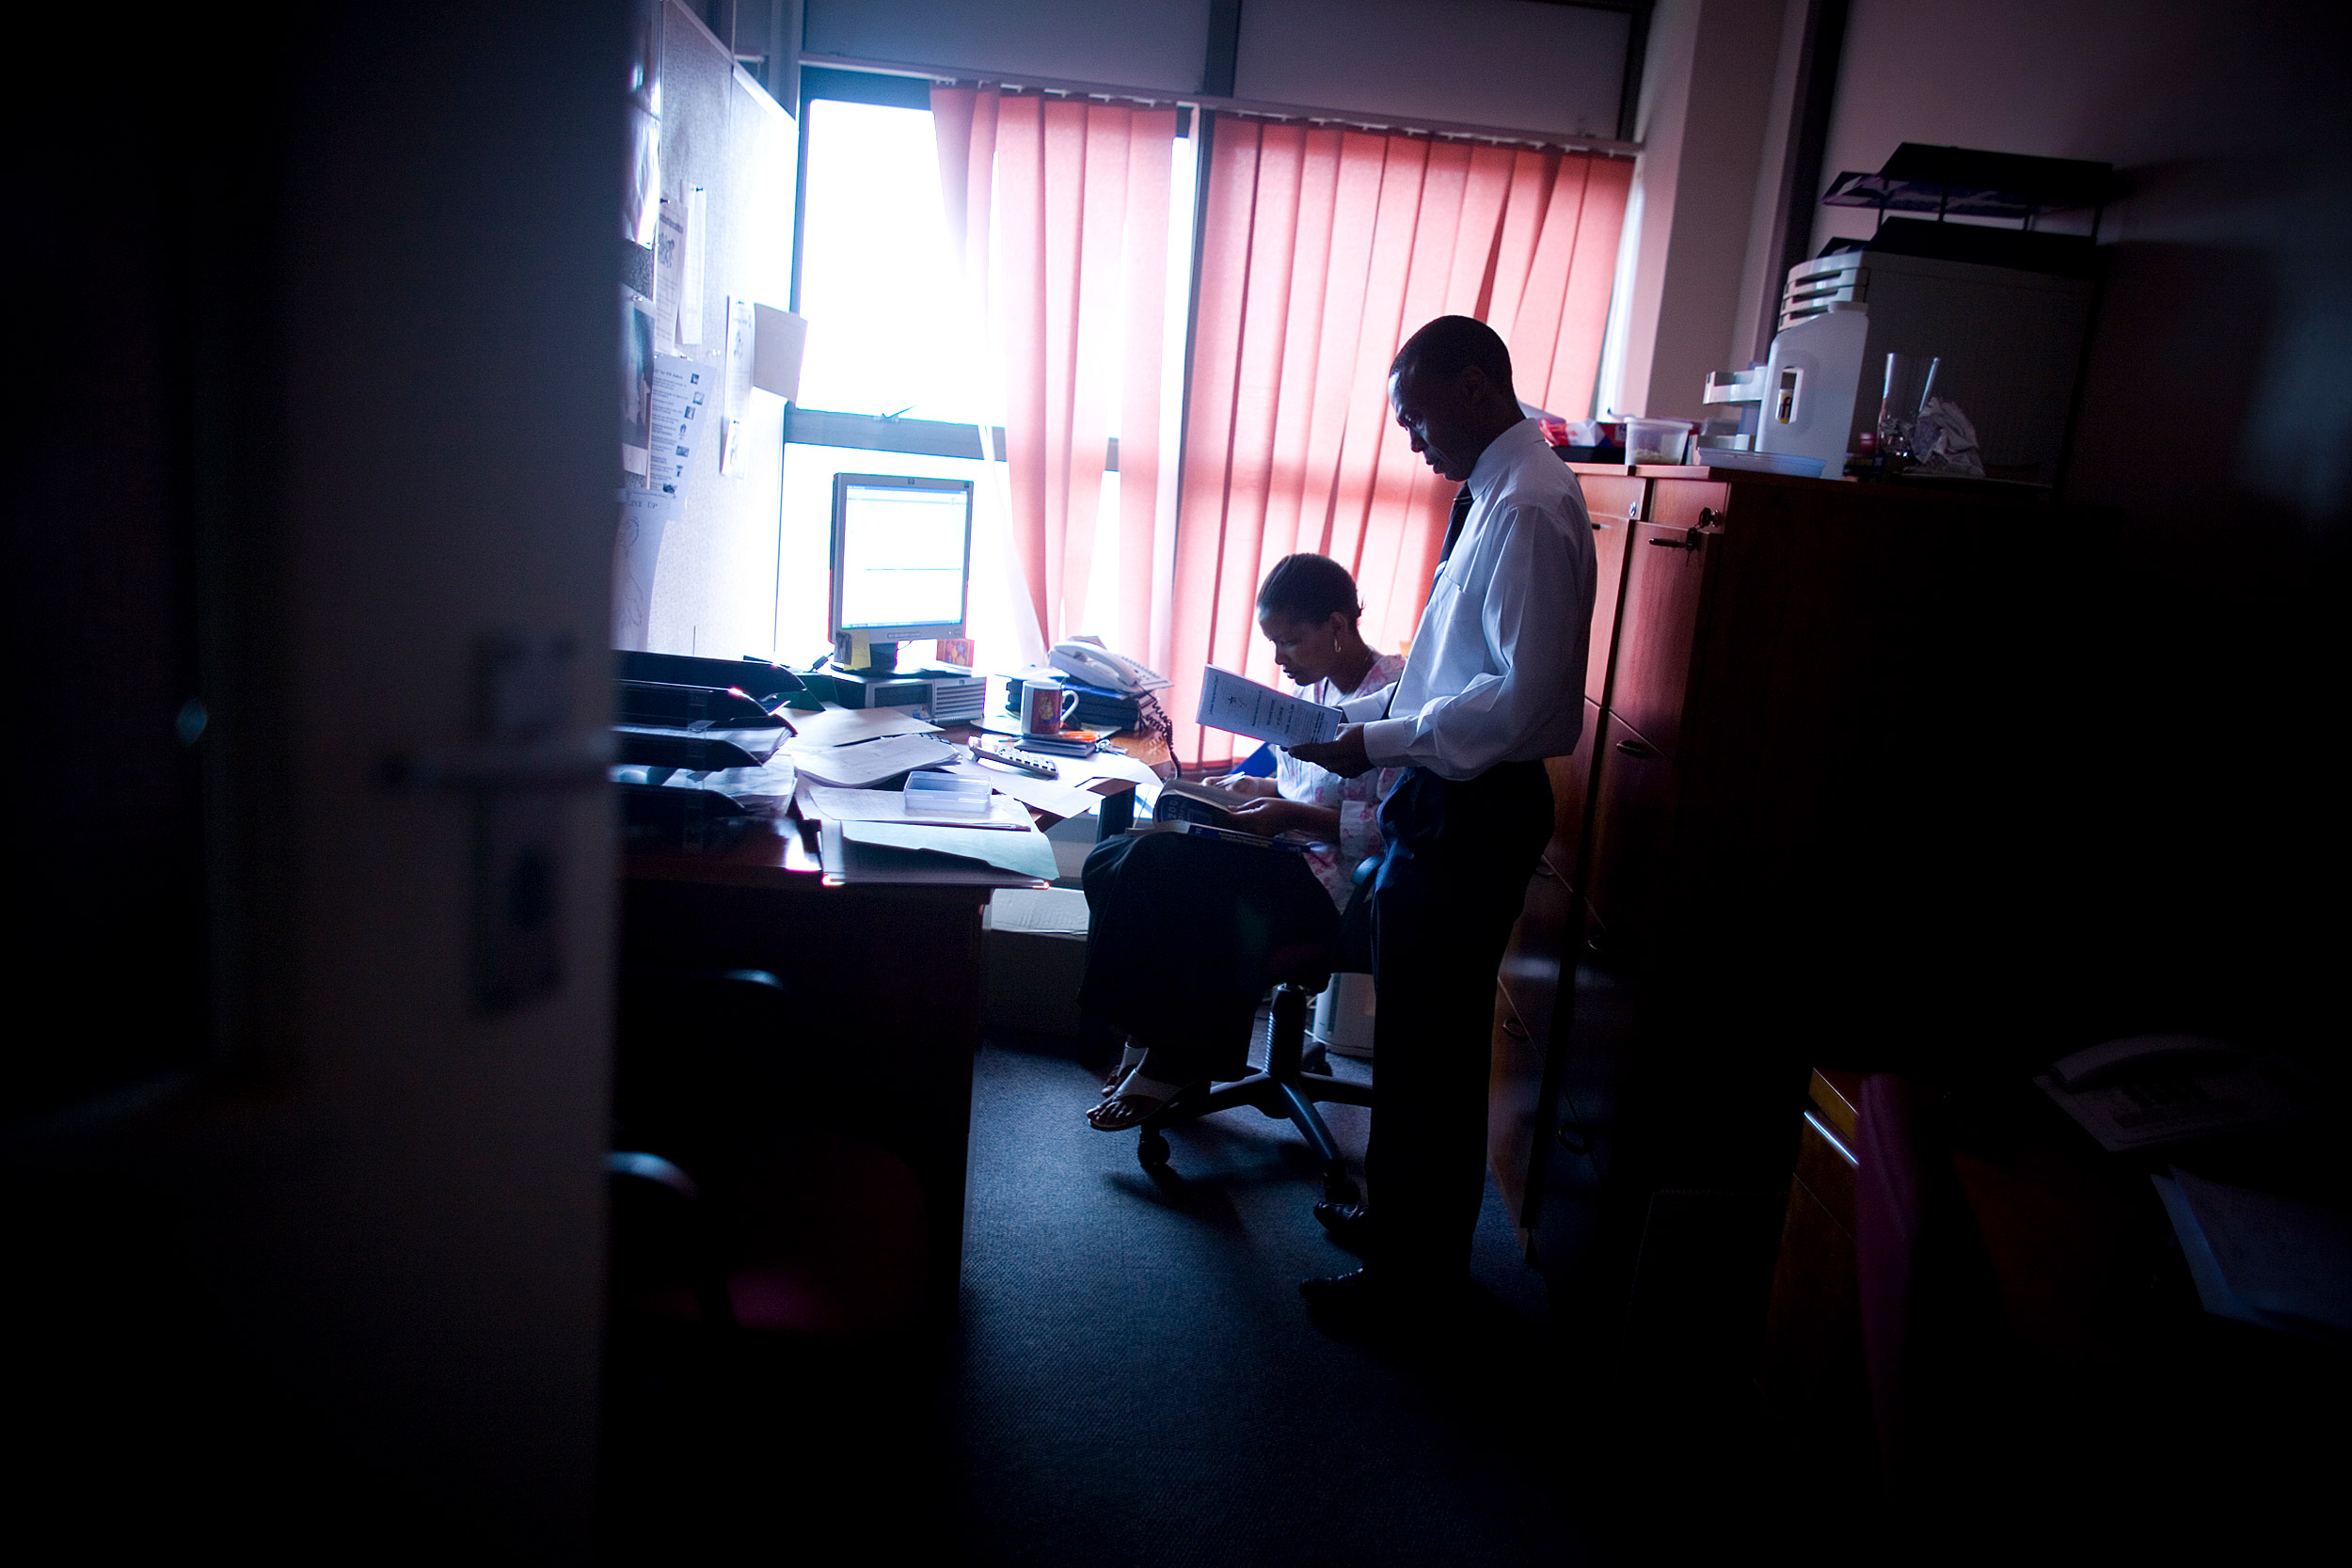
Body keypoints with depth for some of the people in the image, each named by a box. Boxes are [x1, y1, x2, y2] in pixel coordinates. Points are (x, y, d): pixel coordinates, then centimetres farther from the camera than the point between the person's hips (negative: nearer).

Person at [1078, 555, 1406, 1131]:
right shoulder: (1315, 688, 14)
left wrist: (1292, 815, -21)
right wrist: (1257, 788, 7)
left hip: (1332, 879, -9)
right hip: (1287, 854, 9)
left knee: (1158, 872, -25)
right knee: (1115, 862, -8)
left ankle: (1174, 1059, -7)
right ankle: (1150, 1037, -1)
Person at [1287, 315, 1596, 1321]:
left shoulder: (1530, 506, -19)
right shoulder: (1496, 493, 13)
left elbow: (1522, 696, -26)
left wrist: (1380, 743, -20)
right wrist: (1362, 710, 10)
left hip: (1473, 814, -10)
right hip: (1449, 804, 10)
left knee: (1429, 1047, 3)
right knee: (1419, 1034, 21)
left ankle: (1415, 1269, 19)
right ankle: (1400, 1214, 38)